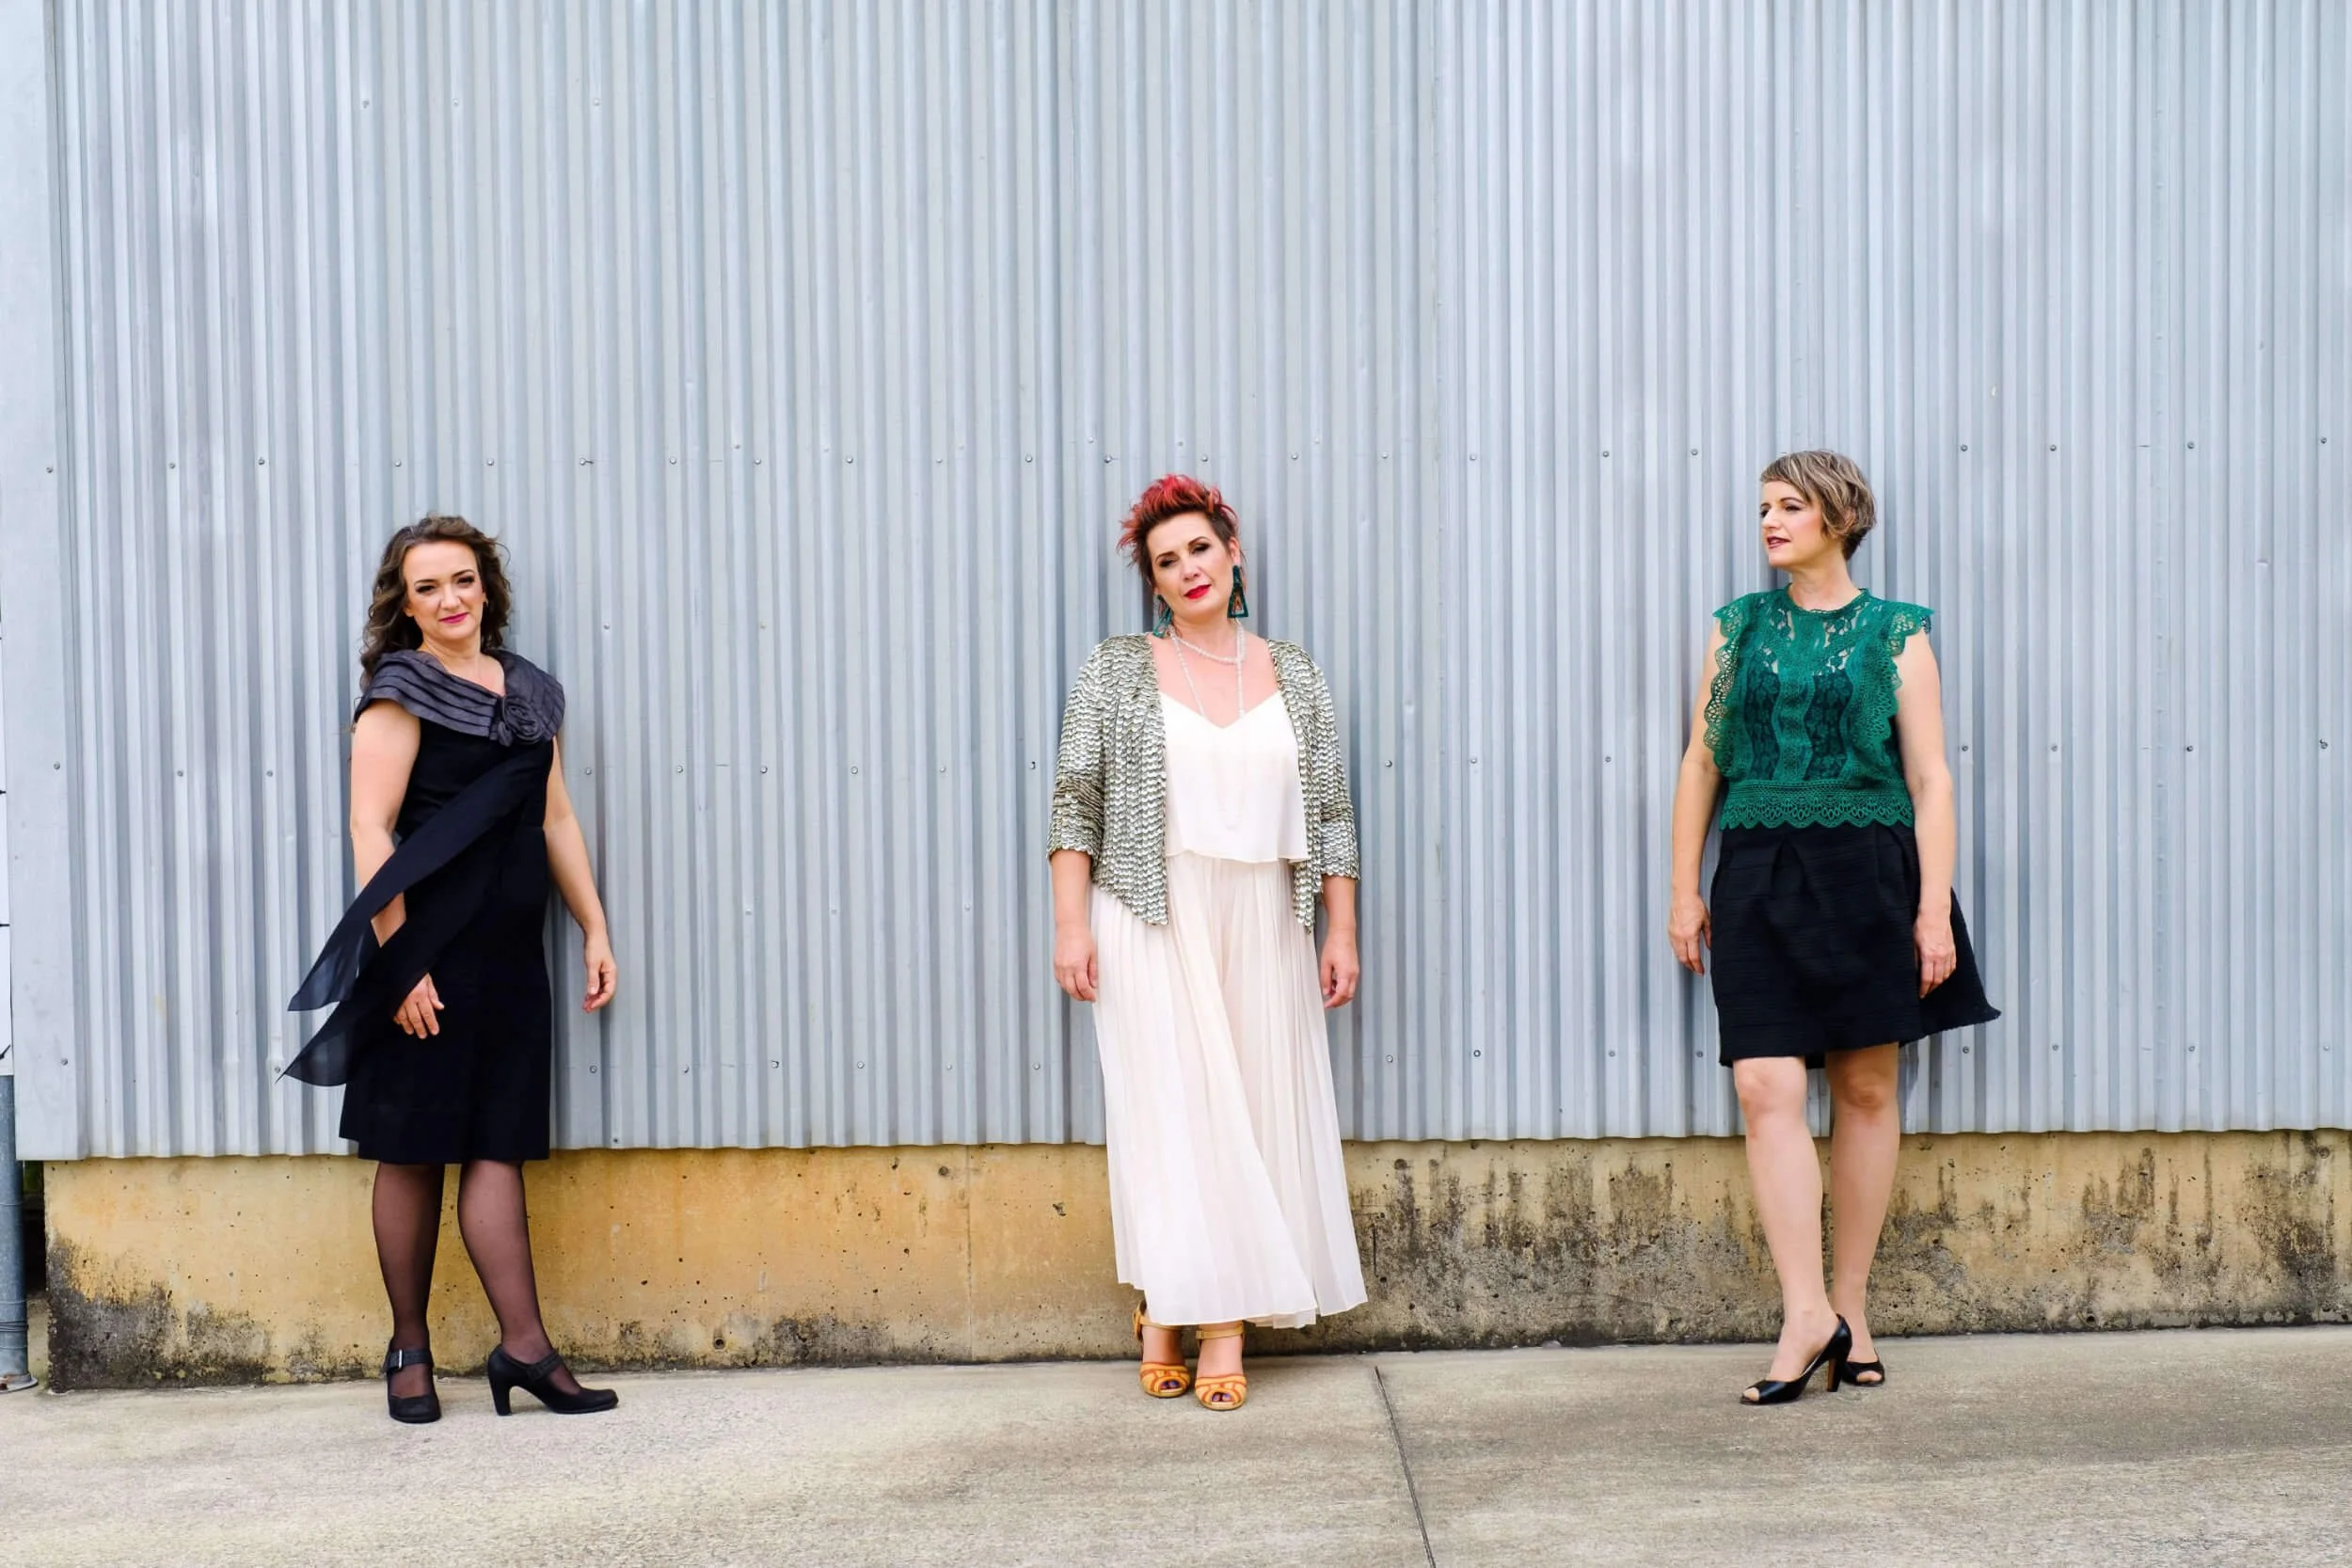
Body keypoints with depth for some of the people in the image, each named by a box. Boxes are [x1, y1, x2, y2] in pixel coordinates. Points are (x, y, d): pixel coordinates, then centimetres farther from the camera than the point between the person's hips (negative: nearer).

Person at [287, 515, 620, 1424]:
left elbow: (555, 819, 18)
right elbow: (371, 830, -11)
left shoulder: (531, 692, 14)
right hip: (426, 954, -5)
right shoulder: (401, 691, -4)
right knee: (413, 1152, 3)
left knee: (498, 1144, 4)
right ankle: (409, 1351, 14)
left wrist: (594, 929, 13)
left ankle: (523, 1346, 4)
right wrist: (399, 961, -17)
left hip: (509, 953, 5)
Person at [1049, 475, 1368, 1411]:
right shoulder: (1117, 670, 5)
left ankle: (1225, 1320, 4)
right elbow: (1075, 804, 1)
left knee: (1254, 1112, 0)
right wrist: (1071, 924, -7)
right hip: (1153, 923, -2)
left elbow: (1332, 813, 10)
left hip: (1263, 927, 2)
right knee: (1169, 1110, -4)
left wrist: (1341, 931, 5)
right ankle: (1166, 1309, 6)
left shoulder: (1294, 676, 11)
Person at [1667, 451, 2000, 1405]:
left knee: (1866, 1090, 4)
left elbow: (1929, 779, 1)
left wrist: (1935, 907, -7)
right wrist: (1685, 889, 6)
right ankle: (1806, 1311, -8)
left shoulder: (1897, 635, 4)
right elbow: (1701, 763, 11)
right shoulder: (1739, 627, 10)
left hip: (1867, 874, -1)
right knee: (1766, 1087, -11)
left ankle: (1850, 1308, 15)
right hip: (1761, 874, 1)